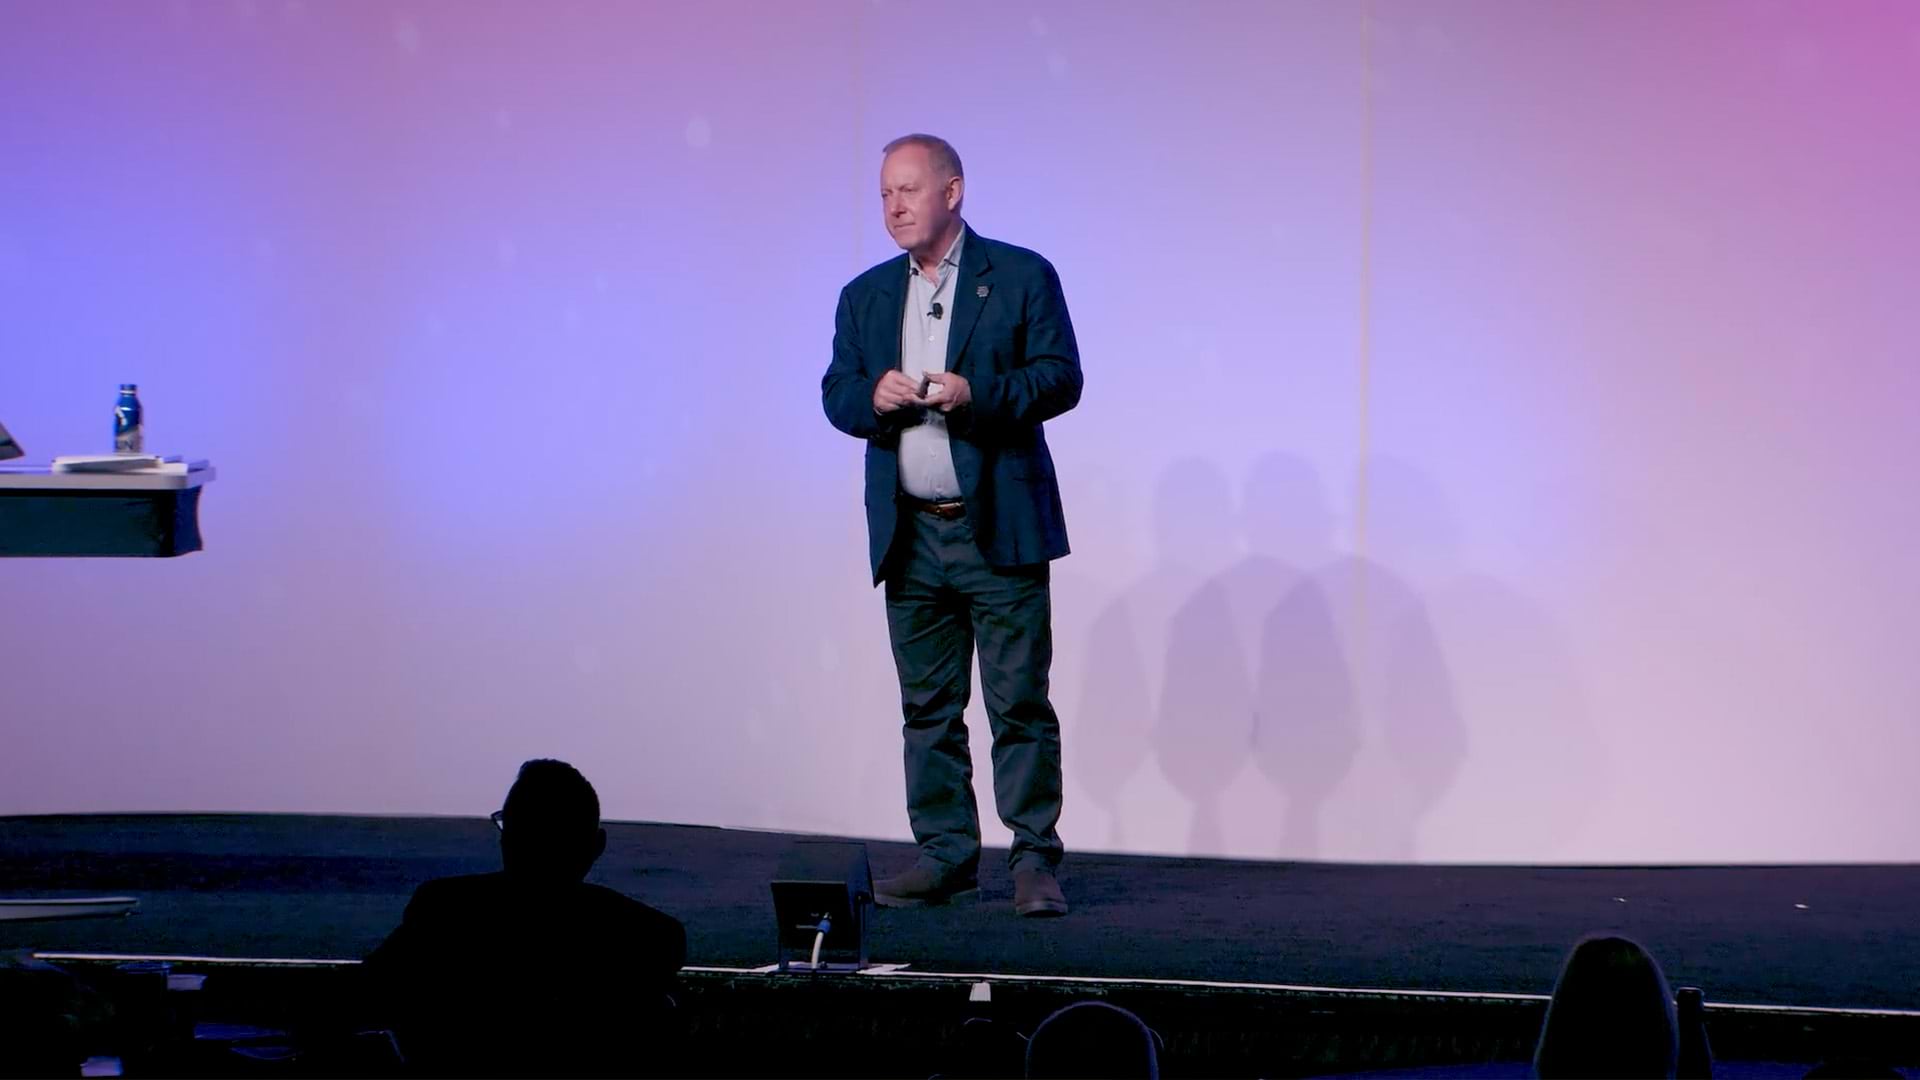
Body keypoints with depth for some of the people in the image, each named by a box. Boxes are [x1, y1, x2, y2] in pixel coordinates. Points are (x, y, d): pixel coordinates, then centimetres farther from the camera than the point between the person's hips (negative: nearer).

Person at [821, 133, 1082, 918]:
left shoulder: (1021, 277, 1)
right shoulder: (865, 296, 15)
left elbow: (1060, 377, -5)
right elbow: (836, 392, 11)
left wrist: (977, 394, -19)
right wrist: (873, 396, -11)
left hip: (1000, 529, -4)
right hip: (910, 535, 4)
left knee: (1019, 702, -4)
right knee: (928, 707, 7)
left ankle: (1035, 860, 1)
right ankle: (945, 854, 14)